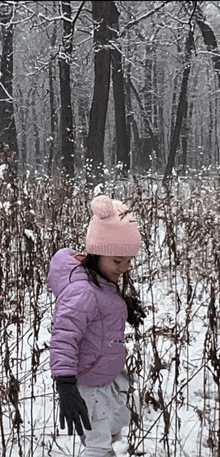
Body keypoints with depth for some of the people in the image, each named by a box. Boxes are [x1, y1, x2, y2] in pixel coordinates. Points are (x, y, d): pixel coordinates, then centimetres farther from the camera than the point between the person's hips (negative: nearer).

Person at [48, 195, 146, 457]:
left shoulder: (99, 278, -2)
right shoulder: (82, 291, -32)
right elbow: (63, 337, -39)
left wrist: (123, 307, 3)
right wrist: (65, 387, -47)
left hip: (110, 372, 10)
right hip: (89, 383, -10)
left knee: (117, 423, 30)